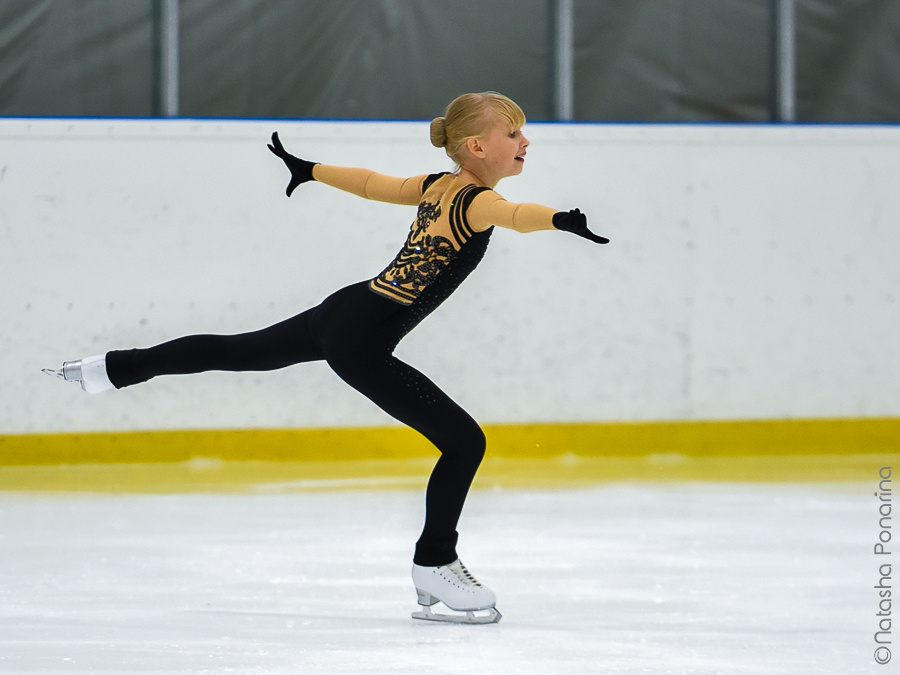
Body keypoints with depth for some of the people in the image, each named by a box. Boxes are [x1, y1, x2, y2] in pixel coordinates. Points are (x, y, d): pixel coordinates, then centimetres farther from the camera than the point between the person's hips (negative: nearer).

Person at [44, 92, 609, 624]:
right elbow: (513, 215, -39)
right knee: (466, 442, -4)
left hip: (341, 313, 9)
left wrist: (309, 169, 42)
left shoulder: (438, 187, 10)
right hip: (364, 342, -9)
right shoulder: (475, 200, -15)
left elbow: (371, 183, 26)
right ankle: (435, 567, 7)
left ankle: (111, 369, 39)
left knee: (237, 351, 27)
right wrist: (561, 219, -58)